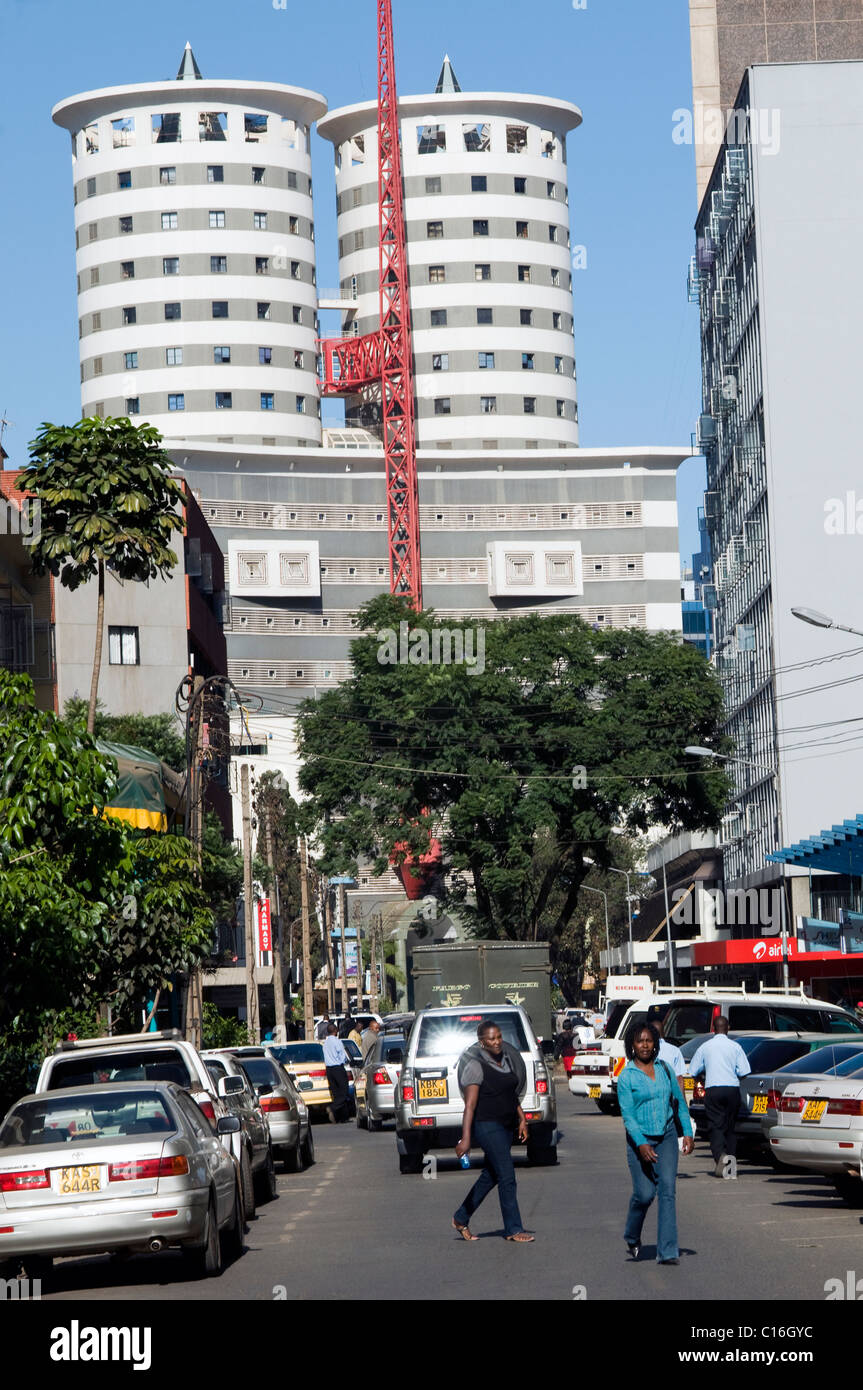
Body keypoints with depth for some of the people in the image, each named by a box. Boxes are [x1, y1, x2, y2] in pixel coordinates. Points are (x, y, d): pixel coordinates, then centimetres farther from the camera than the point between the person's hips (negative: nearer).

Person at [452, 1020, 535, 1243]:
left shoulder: (507, 1060, 10)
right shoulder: (476, 1065, -14)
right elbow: (470, 1104, -20)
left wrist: (522, 1118, 16)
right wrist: (465, 1138, -26)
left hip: (506, 1125, 8)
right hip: (487, 1126, -8)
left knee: (490, 1175, 14)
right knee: (507, 1176, -9)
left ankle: (461, 1219, 27)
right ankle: (513, 1229, -2)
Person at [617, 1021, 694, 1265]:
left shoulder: (665, 1069, 7)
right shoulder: (627, 1076, -5)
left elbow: (679, 1102, 13)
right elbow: (627, 1114, -11)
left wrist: (688, 1132, 4)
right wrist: (641, 1144, -22)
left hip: (667, 1137, 3)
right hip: (640, 1139, -3)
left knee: (668, 1190, -9)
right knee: (644, 1193, -6)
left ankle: (667, 1251, -11)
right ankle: (632, 1238, 24)